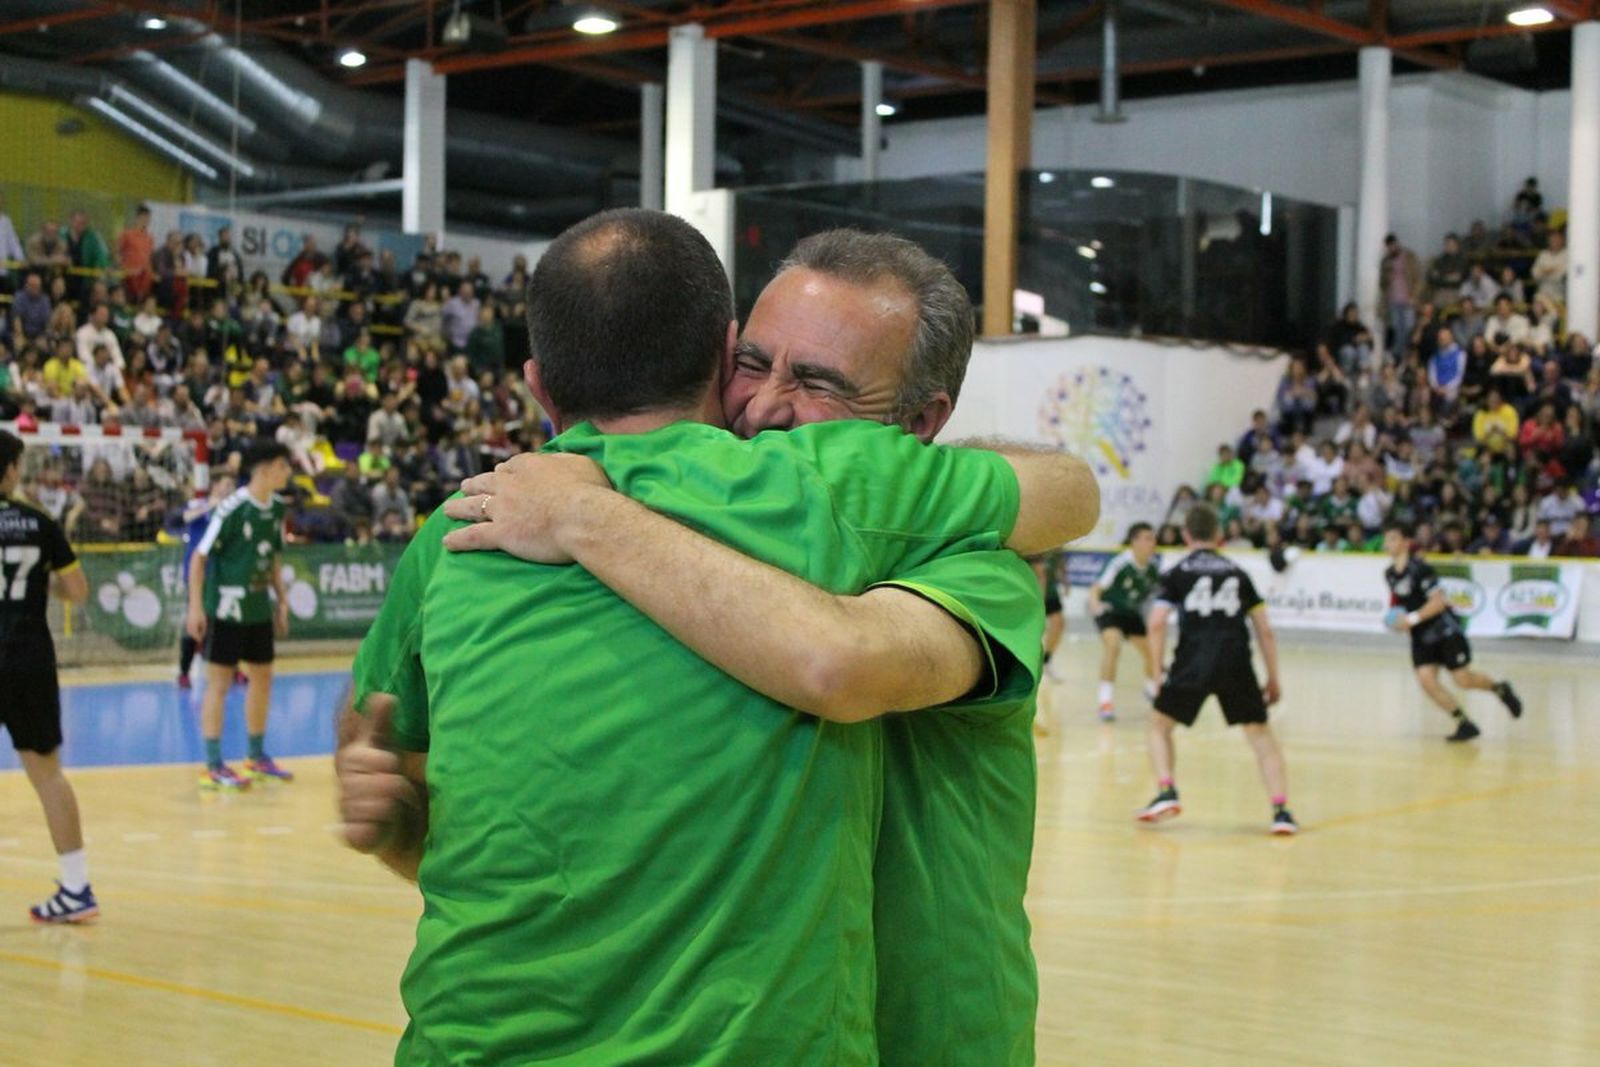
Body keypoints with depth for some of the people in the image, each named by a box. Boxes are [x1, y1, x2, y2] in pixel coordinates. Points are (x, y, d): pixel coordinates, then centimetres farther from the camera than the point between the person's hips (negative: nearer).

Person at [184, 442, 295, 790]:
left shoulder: (276, 507, 4)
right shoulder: (232, 508, -17)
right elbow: (199, 557, -13)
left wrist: (282, 600, 13)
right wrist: (195, 607, -17)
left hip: (258, 609, 7)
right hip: (226, 609, -7)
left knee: (262, 679, 13)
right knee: (218, 683, -2)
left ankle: (257, 758, 26)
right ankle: (213, 767, 4)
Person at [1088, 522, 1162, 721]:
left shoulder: (1154, 566, -13)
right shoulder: (1120, 563, -30)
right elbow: (1096, 588, -32)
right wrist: (1095, 604, -50)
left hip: (1133, 613, 6)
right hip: (1109, 610, -6)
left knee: (1151, 650, 10)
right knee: (1113, 645, -30)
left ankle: (1152, 689, 43)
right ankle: (1105, 700, -23)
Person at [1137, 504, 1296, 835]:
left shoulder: (1178, 573, 12)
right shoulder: (1237, 572, 18)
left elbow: (1157, 623, -2)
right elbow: (1265, 630, 14)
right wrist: (1273, 678, 19)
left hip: (1193, 663, -1)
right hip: (1236, 664, 2)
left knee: (1159, 725, 18)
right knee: (1261, 734, 13)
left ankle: (1166, 792, -2)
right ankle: (1281, 810, -1)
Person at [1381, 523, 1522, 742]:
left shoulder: (1420, 568, -18)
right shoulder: (1390, 574, 4)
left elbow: (1438, 602, -23)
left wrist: (1413, 618, -29)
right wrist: (1397, 619, 2)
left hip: (1445, 631, -6)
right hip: (1421, 637, 7)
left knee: (1463, 680, -4)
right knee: (1426, 679, -11)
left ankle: (1500, 689, 28)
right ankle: (1465, 724, -1)